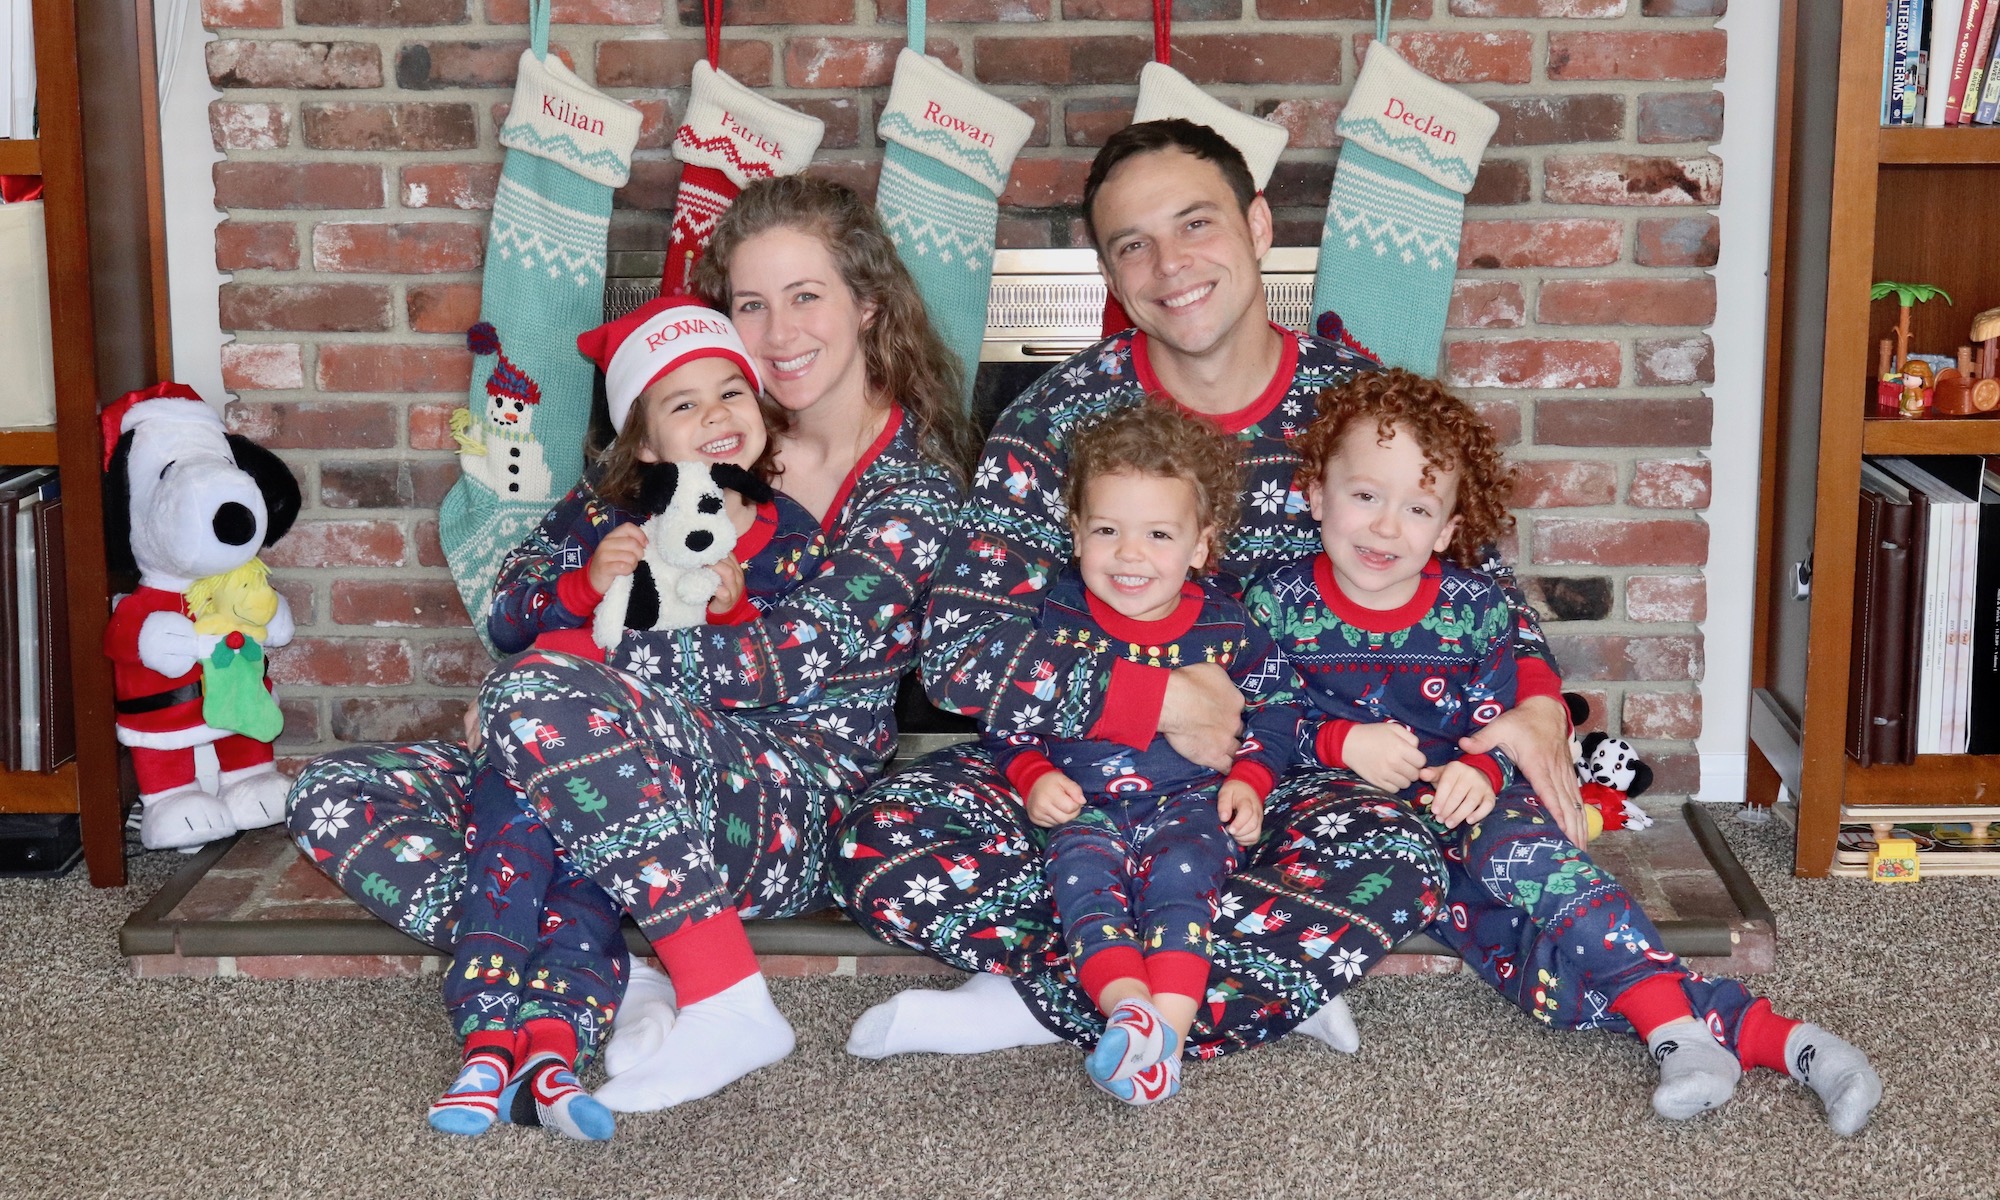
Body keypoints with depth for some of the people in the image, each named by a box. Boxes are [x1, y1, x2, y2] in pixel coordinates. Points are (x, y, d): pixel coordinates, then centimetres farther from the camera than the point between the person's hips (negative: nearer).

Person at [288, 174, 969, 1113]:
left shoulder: (911, 491, -4)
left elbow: (789, 659, -19)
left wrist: (562, 667, -20)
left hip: (790, 810, -7)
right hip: (652, 780, 7)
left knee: (539, 697, -35)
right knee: (333, 799, -8)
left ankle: (729, 1004, -25)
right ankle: (616, 981, -18)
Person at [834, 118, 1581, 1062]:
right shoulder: (1061, 419, -6)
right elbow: (957, 647, -13)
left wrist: (1537, 700, -8)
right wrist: (1159, 702, -21)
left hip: (1292, 776, 0)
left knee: (1394, 864, -35)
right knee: (885, 839, -27)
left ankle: (1036, 1003, -23)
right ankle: (1269, 985, -23)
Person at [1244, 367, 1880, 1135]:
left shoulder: (1471, 607, 0)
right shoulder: (1278, 604, -2)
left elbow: (1502, 726, 2)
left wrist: (1481, 771, -20)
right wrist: (1341, 741, -18)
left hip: (1462, 805, 2)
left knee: (1518, 849, -37)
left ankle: (1670, 1022, -38)